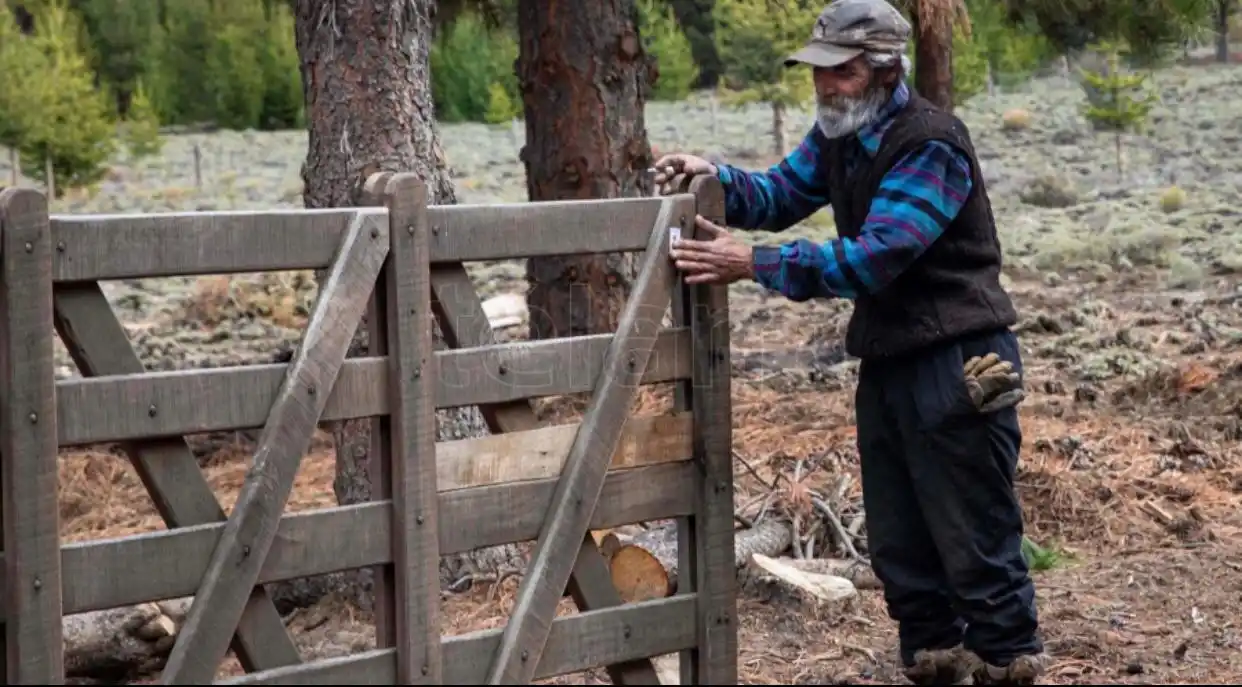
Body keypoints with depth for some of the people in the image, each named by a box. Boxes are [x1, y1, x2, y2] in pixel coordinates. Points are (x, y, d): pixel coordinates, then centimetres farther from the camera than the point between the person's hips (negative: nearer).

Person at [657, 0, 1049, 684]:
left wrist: (754, 263, -30)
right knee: (899, 545, 15)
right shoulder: (839, 132, 7)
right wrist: (719, 178, -9)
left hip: (957, 365, -9)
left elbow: (874, 257, -27)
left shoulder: (932, 144, -20)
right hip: (886, 363, 9)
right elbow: (781, 192, 12)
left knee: (977, 544, -3)